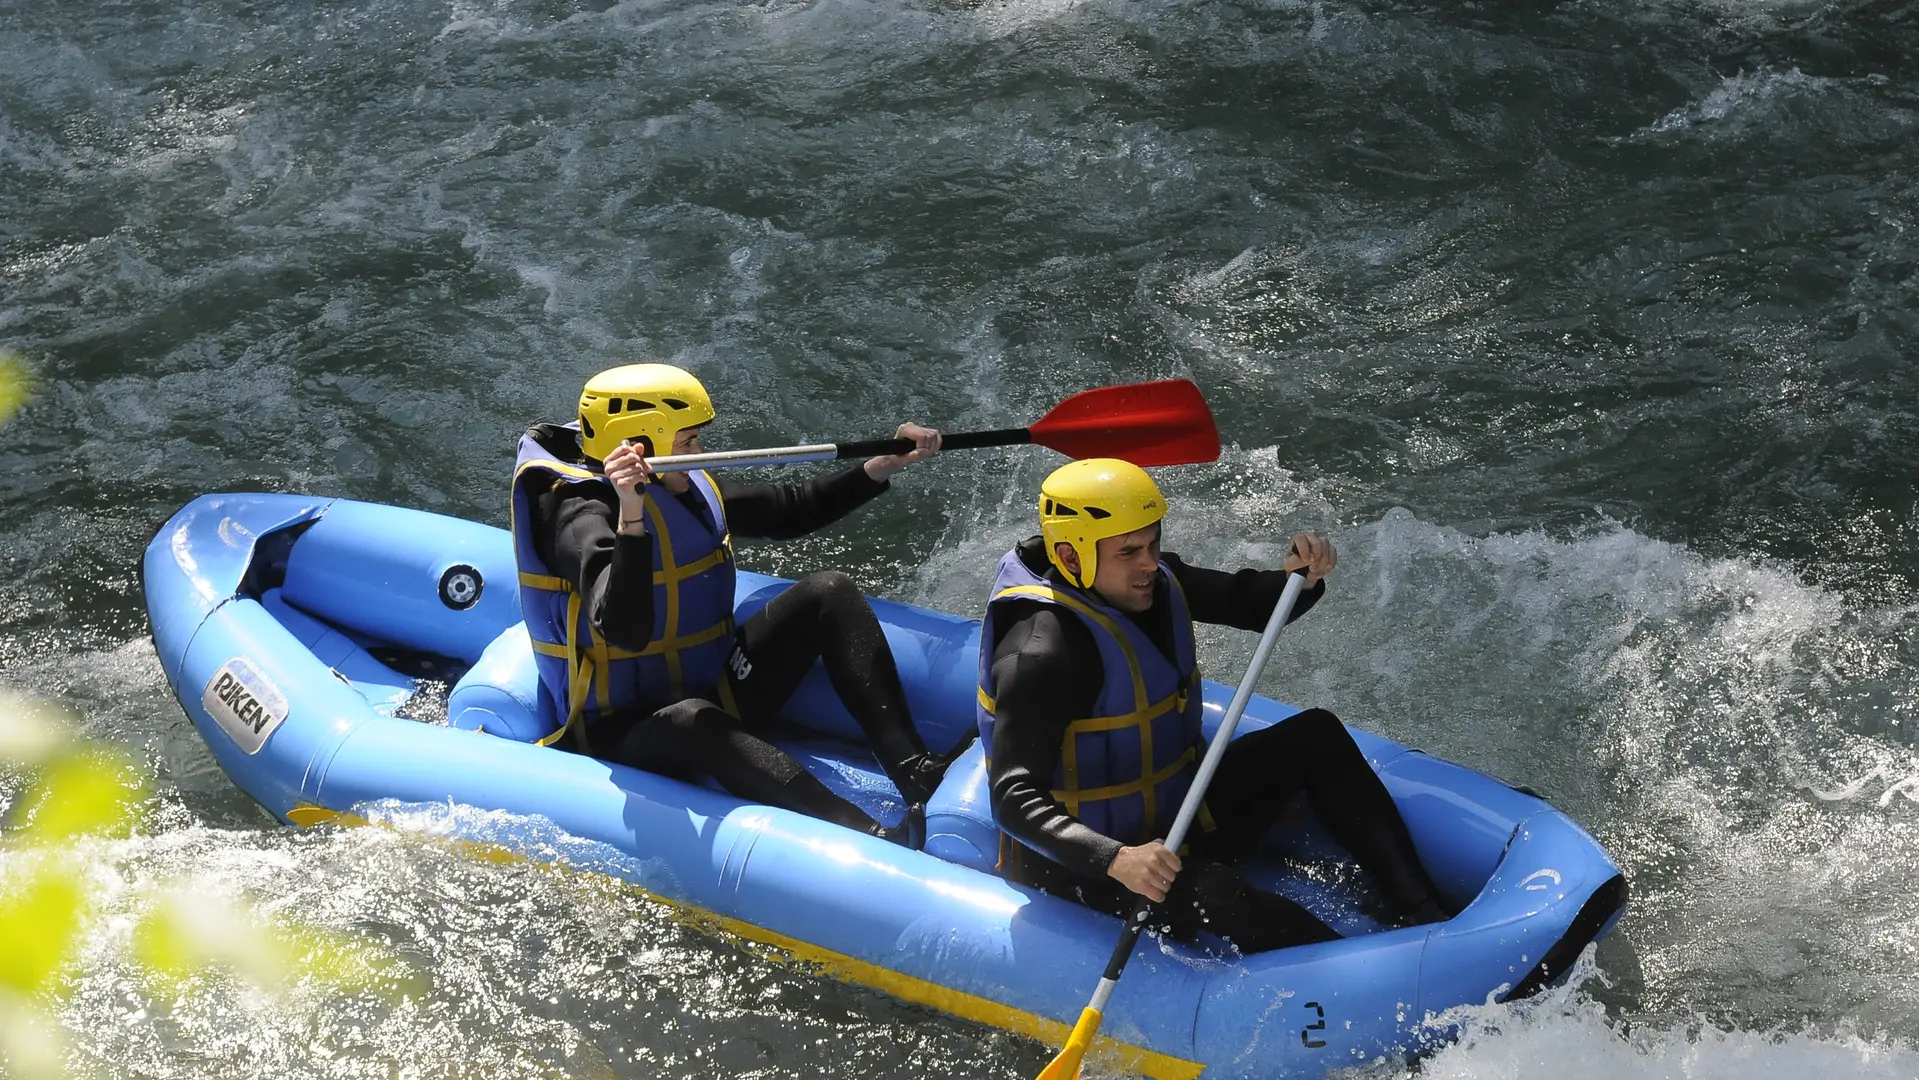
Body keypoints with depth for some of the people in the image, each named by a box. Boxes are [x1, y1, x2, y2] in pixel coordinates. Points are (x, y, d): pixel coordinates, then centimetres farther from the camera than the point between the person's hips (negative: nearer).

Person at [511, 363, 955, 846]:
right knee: (689, 720, -42)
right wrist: (630, 517, -47)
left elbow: (788, 512, 20)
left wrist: (882, 467, 12)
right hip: (624, 735, -9)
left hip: (715, 700, 9)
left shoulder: (689, 490, 6)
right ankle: (875, 839, -60)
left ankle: (917, 775, -21)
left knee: (827, 593, -4)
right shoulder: (582, 514, -20)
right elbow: (625, 632, -37)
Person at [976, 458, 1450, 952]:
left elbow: (1248, 605, 10)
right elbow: (1014, 799, -33)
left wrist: (1301, 575, -13)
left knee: (1315, 735, 3)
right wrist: (1117, 861, -44)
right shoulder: (1041, 652, -28)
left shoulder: (1154, 580, -3)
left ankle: (1427, 917, -2)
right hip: (1082, 869, -9)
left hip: (1175, 813, 9)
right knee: (1211, 892, -37)